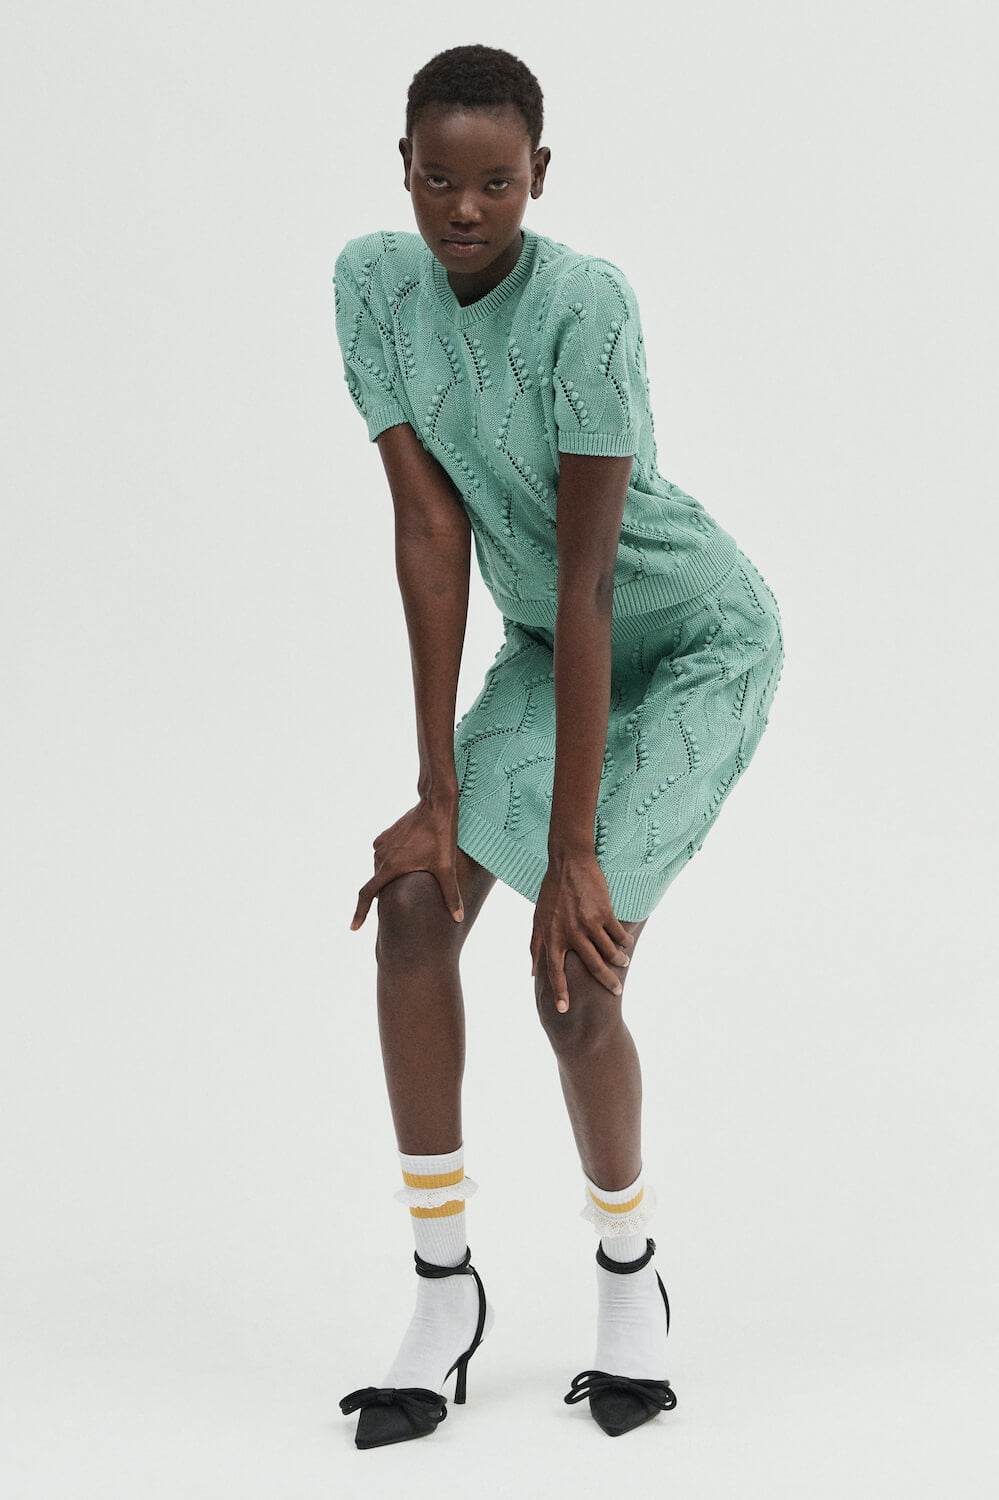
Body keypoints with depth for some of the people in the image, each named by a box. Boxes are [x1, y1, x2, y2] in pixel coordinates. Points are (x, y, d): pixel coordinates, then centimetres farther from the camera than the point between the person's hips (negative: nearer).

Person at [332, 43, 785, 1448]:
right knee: (415, 898, -11)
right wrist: (438, 792, -18)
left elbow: (588, 578, -30)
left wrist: (571, 850, -27)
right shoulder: (374, 281, -14)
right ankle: (446, 1292, 1)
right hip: (551, 645, 6)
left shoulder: (586, 306, -31)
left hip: (699, 644, -5)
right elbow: (430, 530, -15)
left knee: (575, 971, -14)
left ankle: (631, 1279, 13)